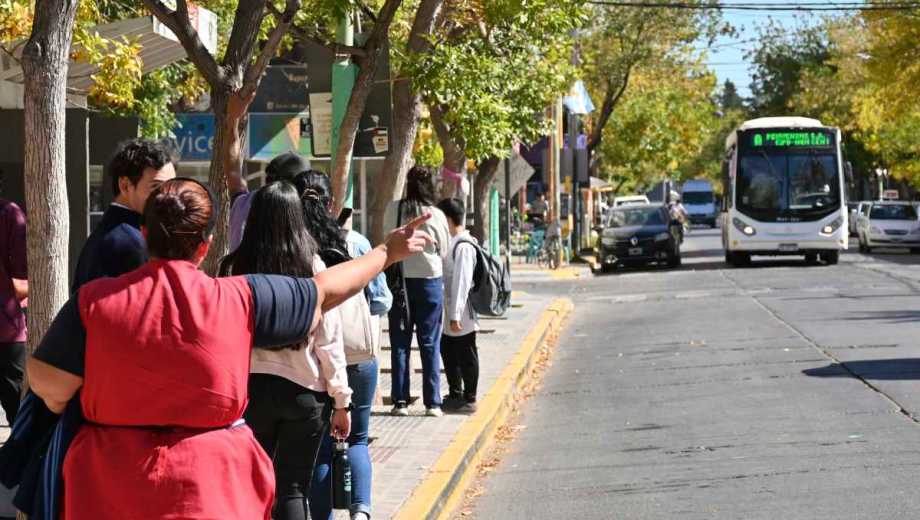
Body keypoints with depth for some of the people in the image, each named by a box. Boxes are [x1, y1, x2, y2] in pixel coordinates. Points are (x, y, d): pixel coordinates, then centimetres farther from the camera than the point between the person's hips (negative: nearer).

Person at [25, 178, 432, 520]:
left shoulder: (95, 300, -9)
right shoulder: (238, 298, -8)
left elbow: (48, 383, -10)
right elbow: (324, 292, 5)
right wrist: (387, 253, 20)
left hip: (112, 486, 1)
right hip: (211, 480, 0)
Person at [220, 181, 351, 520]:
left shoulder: (235, 267, -5)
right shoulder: (312, 267, -6)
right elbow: (329, 340, -4)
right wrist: (341, 401, 4)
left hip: (249, 387, 1)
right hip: (304, 390, 0)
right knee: (292, 488, 6)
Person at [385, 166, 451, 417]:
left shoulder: (393, 210, -5)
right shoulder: (436, 215, -8)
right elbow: (445, 251, 1)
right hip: (430, 281, -1)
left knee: (400, 343, 8)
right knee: (430, 344, 5)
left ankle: (400, 401, 7)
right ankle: (432, 403, 5)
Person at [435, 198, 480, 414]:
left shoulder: (463, 246, -19)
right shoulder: (451, 242, 10)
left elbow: (462, 282, -22)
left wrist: (456, 315, -23)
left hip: (461, 315, -9)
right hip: (449, 315, 9)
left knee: (466, 356, 2)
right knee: (448, 353, 18)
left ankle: (469, 400, 11)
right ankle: (455, 395, 31)